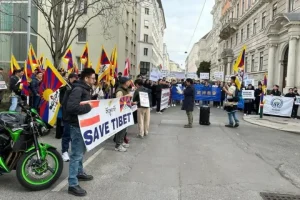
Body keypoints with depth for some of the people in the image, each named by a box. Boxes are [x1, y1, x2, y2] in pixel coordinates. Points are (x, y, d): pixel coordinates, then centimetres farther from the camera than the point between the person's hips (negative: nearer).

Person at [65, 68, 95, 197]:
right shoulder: (78, 89, -19)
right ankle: (72, 185, 2)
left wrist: (91, 105, -3)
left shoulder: (86, 89, 13)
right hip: (77, 125, -10)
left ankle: (79, 173, 40)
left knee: (81, 151, 23)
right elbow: (71, 107, -32)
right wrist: (88, 107, -24)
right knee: (76, 154, -6)